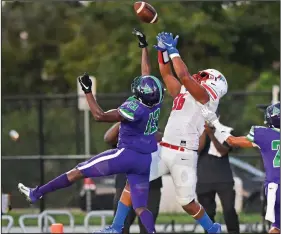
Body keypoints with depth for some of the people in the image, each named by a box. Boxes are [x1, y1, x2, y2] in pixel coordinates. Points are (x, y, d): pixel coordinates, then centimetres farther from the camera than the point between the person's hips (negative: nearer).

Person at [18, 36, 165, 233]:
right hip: (146, 160, 7)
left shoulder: (135, 108, -24)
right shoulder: (155, 101, -4)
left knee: (79, 171, 4)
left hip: (127, 155, -7)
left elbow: (100, 115, -19)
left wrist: (88, 91, -14)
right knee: (140, 207, 6)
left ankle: (37, 193, 11)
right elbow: (149, 79, 14)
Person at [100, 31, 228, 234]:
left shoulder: (206, 97, -6)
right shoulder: (183, 94, 18)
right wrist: (163, 50, 9)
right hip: (164, 151, 8)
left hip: (183, 155, -8)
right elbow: (167, 74, 22)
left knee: (187, 202, 0)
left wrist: (173, 50, -10)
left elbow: (184, 75, -18)